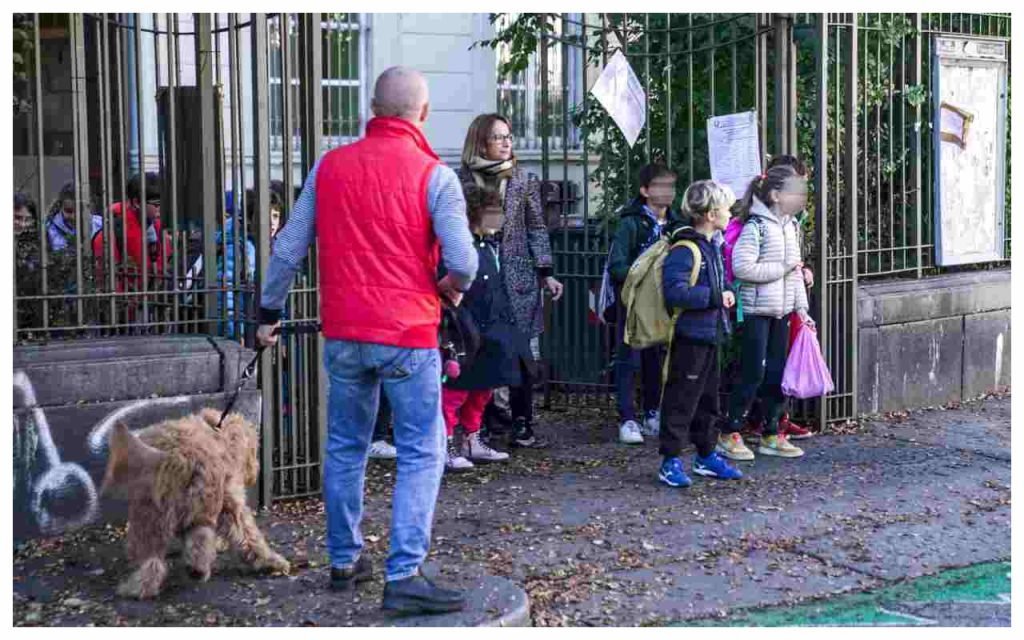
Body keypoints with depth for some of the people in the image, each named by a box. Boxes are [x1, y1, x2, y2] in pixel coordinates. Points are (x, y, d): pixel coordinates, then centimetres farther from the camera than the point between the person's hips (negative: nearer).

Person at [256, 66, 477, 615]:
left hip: (343, 334, 5)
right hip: (407, 334, -4)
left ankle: (344, 560, 27)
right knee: (421, 454, 1)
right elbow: (462, 259, -16)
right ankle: (404, 575, -5)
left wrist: (268, 313, 19)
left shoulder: (329, 166, 5)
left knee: (344, 448, 17)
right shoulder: (434, 175, -8)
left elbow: (288, 249, 7)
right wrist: (452, 288, 6)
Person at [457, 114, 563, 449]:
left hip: (518, 278, 2)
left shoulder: (524, 180, 7)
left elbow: (537, 229, 9)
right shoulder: (462, 179, 1)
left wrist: (546, 273, 3)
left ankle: (522, 425, 9)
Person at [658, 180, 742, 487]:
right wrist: (715, 297, -21)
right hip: (689, 336, -10)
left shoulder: (713, 247, 13)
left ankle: (706, 456, 29)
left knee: (709, 398, 17)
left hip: (710, 334, 10)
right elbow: (675, 291, -27)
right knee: (681, 399, -3)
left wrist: (725, 293, 6)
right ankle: (670, 461, 4)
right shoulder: (684, 249, -19)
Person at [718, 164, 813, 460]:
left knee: (777, 372, 10)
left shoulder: (788, 226, 12)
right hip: (757, 310, -8)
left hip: (781, 312, 8)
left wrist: (801, 307, 11)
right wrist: (781, 269, -17)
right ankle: (729, 435, 5)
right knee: (754, 373, -5)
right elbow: (742, 267, -22)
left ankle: (771, 435, 20)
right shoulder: (756, 226, -14)